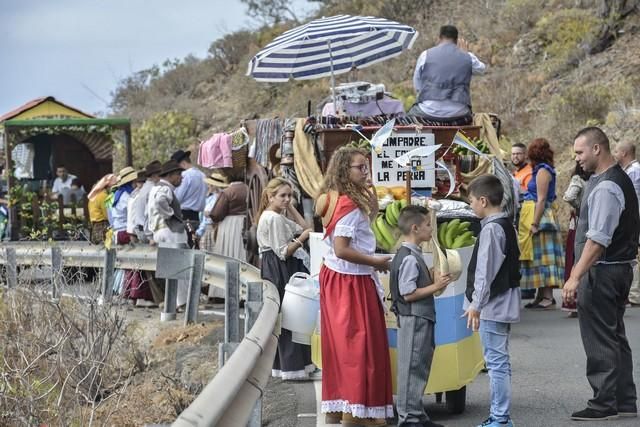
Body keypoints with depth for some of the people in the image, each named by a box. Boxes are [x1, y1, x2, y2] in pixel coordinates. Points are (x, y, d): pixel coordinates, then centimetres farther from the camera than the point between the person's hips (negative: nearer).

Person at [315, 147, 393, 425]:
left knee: (339, 342, 13)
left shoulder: (334, 200, 8)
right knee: (359, 342, -2)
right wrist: (375, 261, -14)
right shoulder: (350, 205, -20)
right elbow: (342, 249, -24)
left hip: (335, 277, 9)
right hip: (352, 282, -9)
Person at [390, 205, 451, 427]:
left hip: (421, 318, 10)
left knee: (420, 366, 15)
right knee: (411, 367, -4)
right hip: (413, 319, -10)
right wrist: (435, 287, -17)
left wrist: (435, 282, 9)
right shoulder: (409, 258, -18)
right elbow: (408, 294, -22)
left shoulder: (414, 255, 13)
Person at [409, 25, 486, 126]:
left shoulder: (426, 55, 1)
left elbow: (417, 86, 8)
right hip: (458, 116, 2)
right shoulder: (468, 57, 4)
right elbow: (481, 68, 28)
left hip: (429, 114, -2)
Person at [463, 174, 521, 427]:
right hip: (503, 305, 10)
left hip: (493, 305, -10)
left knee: (496, 360, -8)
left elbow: (485, 271, -19)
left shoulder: (491, 229, -15)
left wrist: (476, 304, -16)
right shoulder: (507, 226, 15)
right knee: (500, 361, 15)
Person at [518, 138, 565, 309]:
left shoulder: (542, 171, -13)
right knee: (538, 255, 10)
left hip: (540, 217, -10)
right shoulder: (542, 170, 15)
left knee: (541, 255, -8)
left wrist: (535, 224, -21)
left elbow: (541, 200, -18)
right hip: (536, 217, 10)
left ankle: (548, 296, -8)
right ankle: (542, 295, 13)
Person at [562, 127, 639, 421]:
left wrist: (576, 277, -26)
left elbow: (598, 240, -26)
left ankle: (604, 404, 3)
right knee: (615, 336, 16)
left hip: (602, 271, -10)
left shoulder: (605, 188, -20)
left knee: (599, 341, -3)